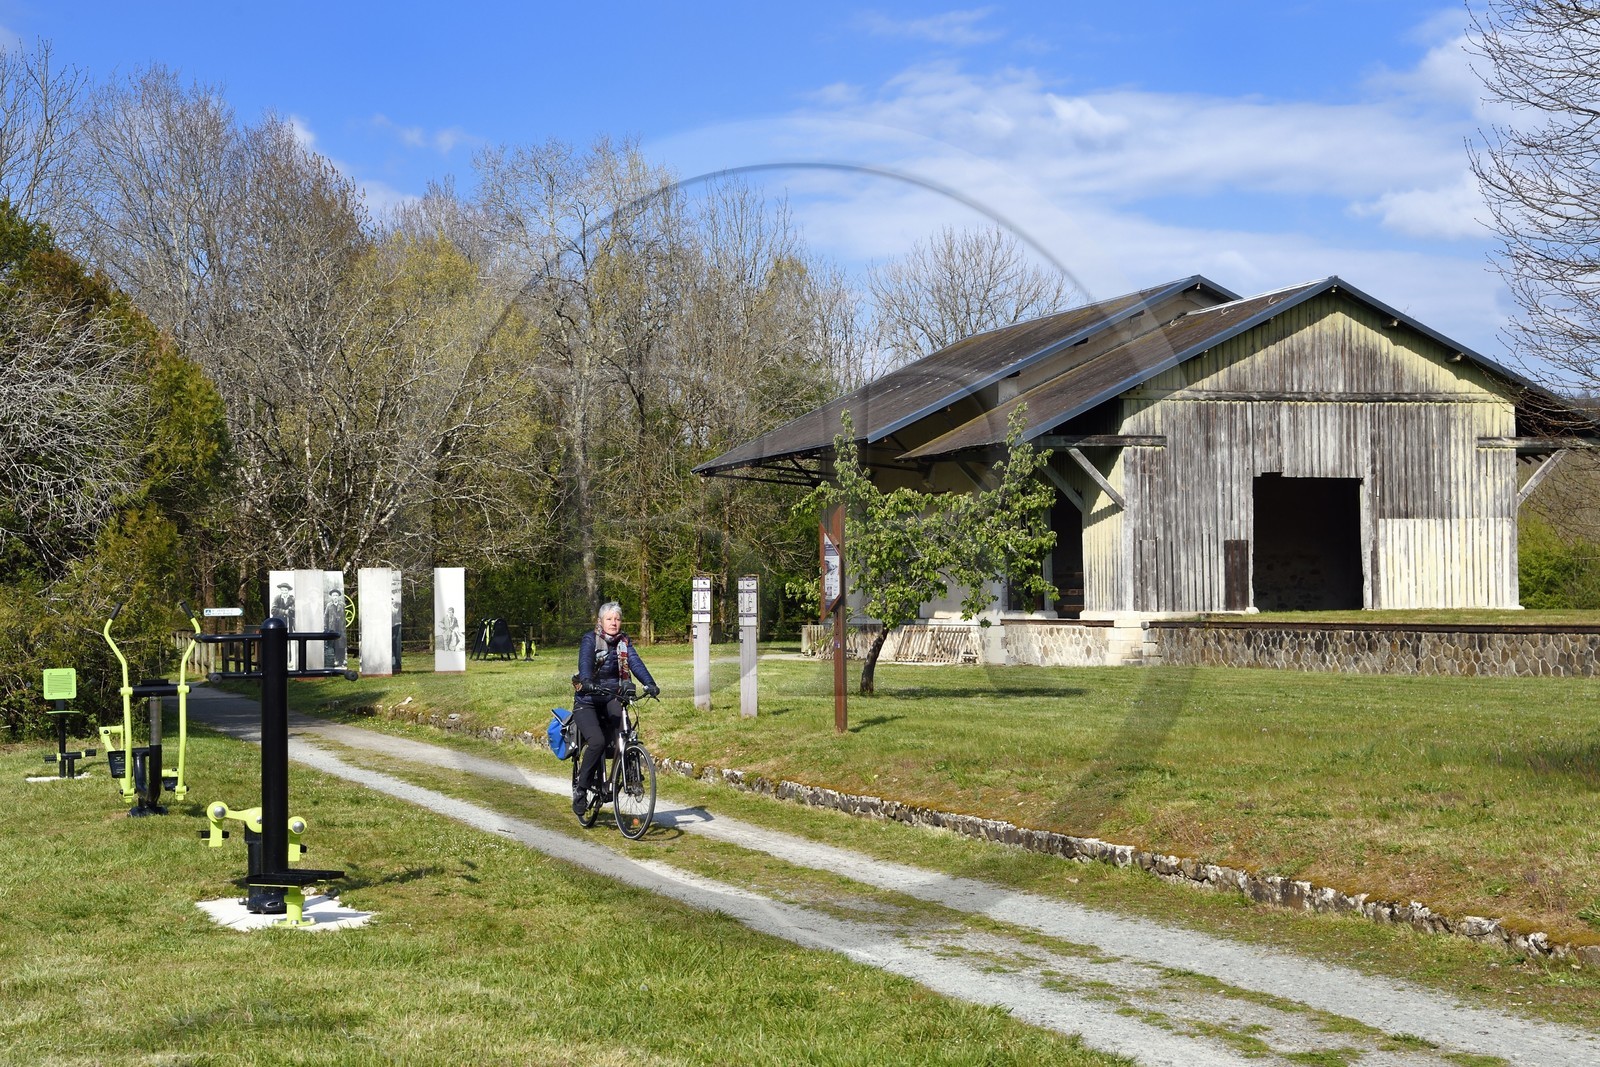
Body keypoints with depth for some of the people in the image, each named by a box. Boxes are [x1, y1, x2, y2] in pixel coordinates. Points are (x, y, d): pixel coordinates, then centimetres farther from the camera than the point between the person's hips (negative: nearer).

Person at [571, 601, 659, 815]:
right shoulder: (590, 639, -8)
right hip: (587, 701, -4)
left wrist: (650, 683, -28)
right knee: (597, 742, -25)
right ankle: (580, 788, -10)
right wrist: (587, 683, -47)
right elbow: (585, 663, -25)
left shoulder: (624, 642, 5)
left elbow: (635, 663, -9)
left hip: (611, 699, 4)